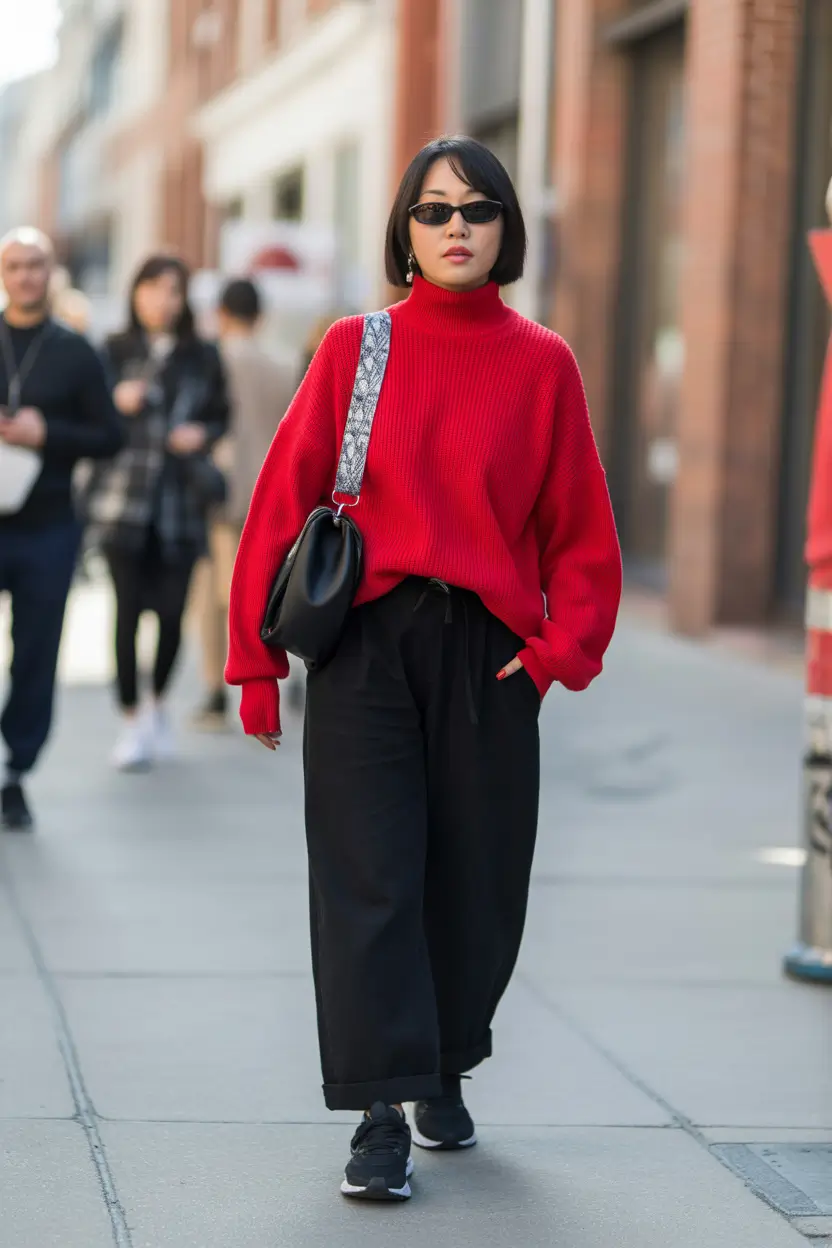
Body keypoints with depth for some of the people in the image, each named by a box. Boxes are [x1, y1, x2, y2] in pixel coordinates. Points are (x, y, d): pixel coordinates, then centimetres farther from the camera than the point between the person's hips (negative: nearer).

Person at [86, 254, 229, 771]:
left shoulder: (203, 357, 9)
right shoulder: (115, 352, 5)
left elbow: (222, 415, 17)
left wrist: (202, 433, -4)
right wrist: (117, 403, -15)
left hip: (180, 500, 1)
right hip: (124, 498, -1)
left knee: (172, 611, -2)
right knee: (128, 609, -6)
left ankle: (158, 704, 25)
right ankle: (132, 720, 6)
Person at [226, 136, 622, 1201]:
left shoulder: (542, 365, 5)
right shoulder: (355, 349, 3)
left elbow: (580, 526, 8)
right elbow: (285, 501, 4)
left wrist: (565, 645, -5)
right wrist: (257, 658, 1)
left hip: (489, 654, 1)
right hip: (364, 648, -1)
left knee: (477, 882, 7)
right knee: (369, 878, -6)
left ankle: (444, 1072, 31)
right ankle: (381, 1118, -4)